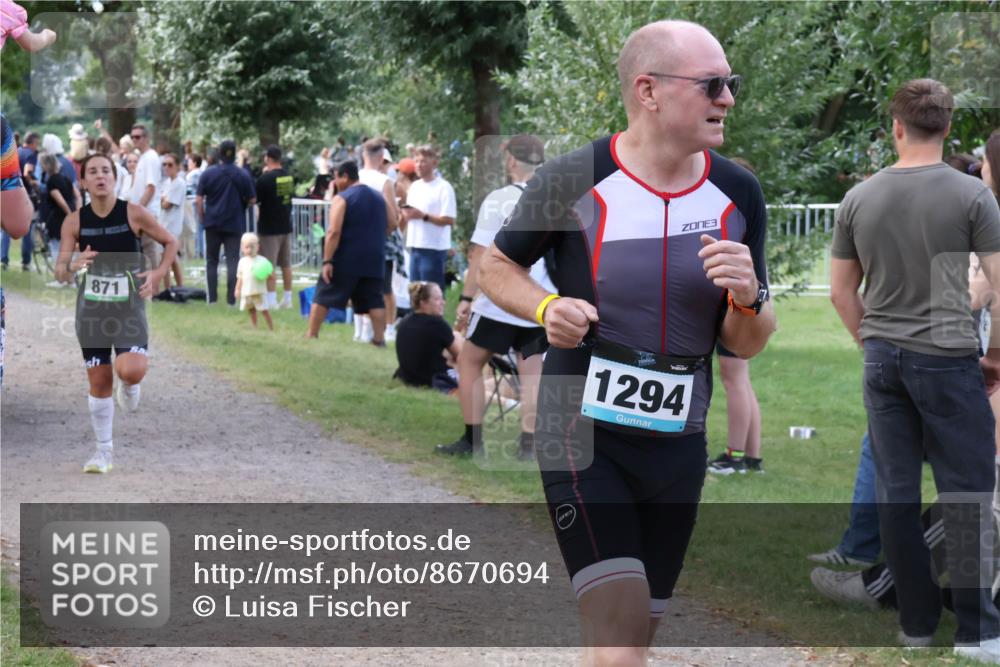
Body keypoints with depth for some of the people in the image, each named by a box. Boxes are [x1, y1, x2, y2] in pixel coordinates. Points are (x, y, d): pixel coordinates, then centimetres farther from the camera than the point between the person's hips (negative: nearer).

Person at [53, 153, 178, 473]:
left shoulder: (134, 214, -9)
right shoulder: (75, 221, -4)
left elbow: (170, 243, 4)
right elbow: (59, 273, -6)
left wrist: (158, 273, -10)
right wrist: (73, 266, -28)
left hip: (129, 306, -2)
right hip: (91, 308, 2)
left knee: (131, 370, -23)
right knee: (99, 381, 5)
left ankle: (129, 387, 16)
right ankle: (103, 449, 21)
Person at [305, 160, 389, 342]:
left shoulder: (342, 198, -9)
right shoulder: (379, 198, 11)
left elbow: (334, 231, -17)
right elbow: (390, 225, 19)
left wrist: (327, 261, -18)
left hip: (346, 260, -5)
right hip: (373, 260, 5)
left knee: (323, 297, 3)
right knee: (374, 300, 6)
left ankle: (311, 336, 5)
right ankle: (379, 339, -1)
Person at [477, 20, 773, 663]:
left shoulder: (738, 194, 2)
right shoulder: (574, 181, -10)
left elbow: (747, 344, 7)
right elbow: (495, 266, 6)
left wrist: (749, 297, -16)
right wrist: (547, 307, -14)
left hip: (678, 441, 5)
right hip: (583, 435, -5)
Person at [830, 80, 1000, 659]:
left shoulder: (859, 199, 4)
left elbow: (841, 291, 10)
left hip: (883, 359, 4)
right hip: (947, 360, -4)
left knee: (897, 492, 8)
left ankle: (917, 622, 14)